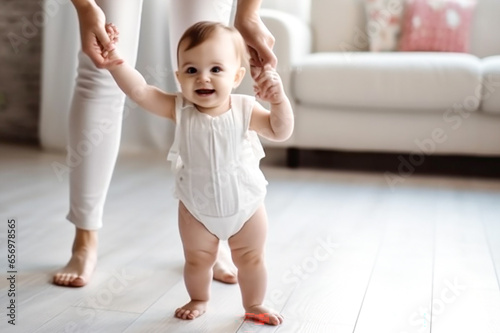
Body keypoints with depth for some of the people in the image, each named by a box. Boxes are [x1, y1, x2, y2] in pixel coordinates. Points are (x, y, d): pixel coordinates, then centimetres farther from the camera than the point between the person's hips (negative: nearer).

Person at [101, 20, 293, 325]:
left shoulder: (245, 110, -16)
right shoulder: (180, 109, -18)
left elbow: (280, 132, -17)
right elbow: (139, 90, -27)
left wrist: (279, 100, -35)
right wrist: (116, 60, -42)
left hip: (246, 205, 0)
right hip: (196, 208, 0)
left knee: (251, 259, 15)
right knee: (197, 259, 16)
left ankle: (255, 305, 39)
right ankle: (199, 299, 45)